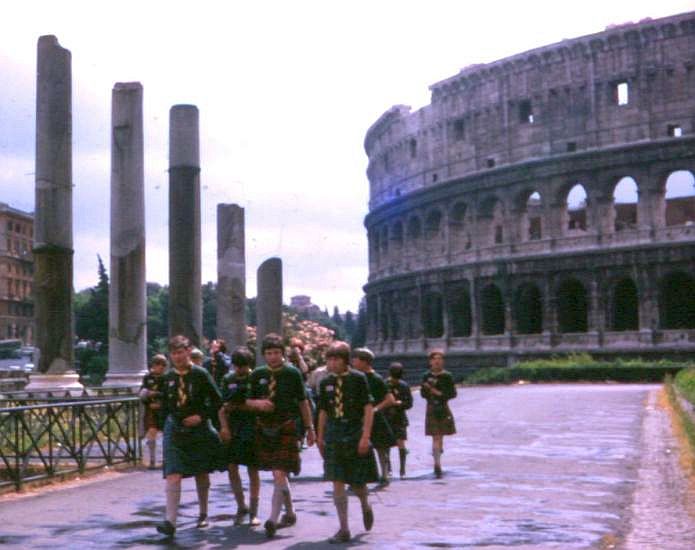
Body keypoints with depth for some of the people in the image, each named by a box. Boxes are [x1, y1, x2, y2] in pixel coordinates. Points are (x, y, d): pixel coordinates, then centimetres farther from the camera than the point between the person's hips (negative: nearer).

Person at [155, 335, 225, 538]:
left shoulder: (200, 374, -7)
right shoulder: (168, 377, 3)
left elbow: (217, 401, -5)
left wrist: (201, 416, -13)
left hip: (198, 429, -1)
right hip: (174, 429, 1)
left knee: (201, 473, 14)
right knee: (173, 474, -13)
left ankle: (203, 513, 34)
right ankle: (170, 521, -17)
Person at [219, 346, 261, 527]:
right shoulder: (228, 380, 8)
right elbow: (222, 406, 9)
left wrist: (236, 406, -11)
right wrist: (224, 427, -5)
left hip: (252, 429, -3)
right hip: (232, 429, 3)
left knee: (253, 470, 3)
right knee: (232, 468, -1)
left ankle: (253, 511, 12)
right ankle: (241, 506, 16)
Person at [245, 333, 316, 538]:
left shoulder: (292, 373, -2)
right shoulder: (257, 374, 5)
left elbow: (303, 402, 5)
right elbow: (246, 400, 12)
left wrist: (310, 428, 7)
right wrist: (257, 403, -11)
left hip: (286, 427, -4)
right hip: (264, 427, 4)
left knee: (279, 475, -13)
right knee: (279, 476, 15)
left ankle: (272, 520, -15)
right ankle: (290, 513, 31)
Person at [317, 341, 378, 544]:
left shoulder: (358, 378, -6)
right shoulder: (326, 382, 6)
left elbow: (368, 408, -8)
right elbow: (323, 411, 13)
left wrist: (365, 436, -14)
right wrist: (320, 438, 12)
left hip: (355, 432, -3)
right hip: (334, 435, 3)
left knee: (357, 482, 5)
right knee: (337, 482, -4)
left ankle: (365, 506, 40)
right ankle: (344, 529, 0)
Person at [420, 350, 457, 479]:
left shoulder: (447, 376, 0)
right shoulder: (426, 376, 3)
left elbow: (453, 393, -1)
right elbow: (423, 393, 6)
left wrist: (439, 393, -14)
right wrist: (428, 389, -16)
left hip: (444, 408, 1)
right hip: (432, 409, -1)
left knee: (441, 436, 11)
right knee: (436, 437, -8)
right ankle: (438, 466, -12)